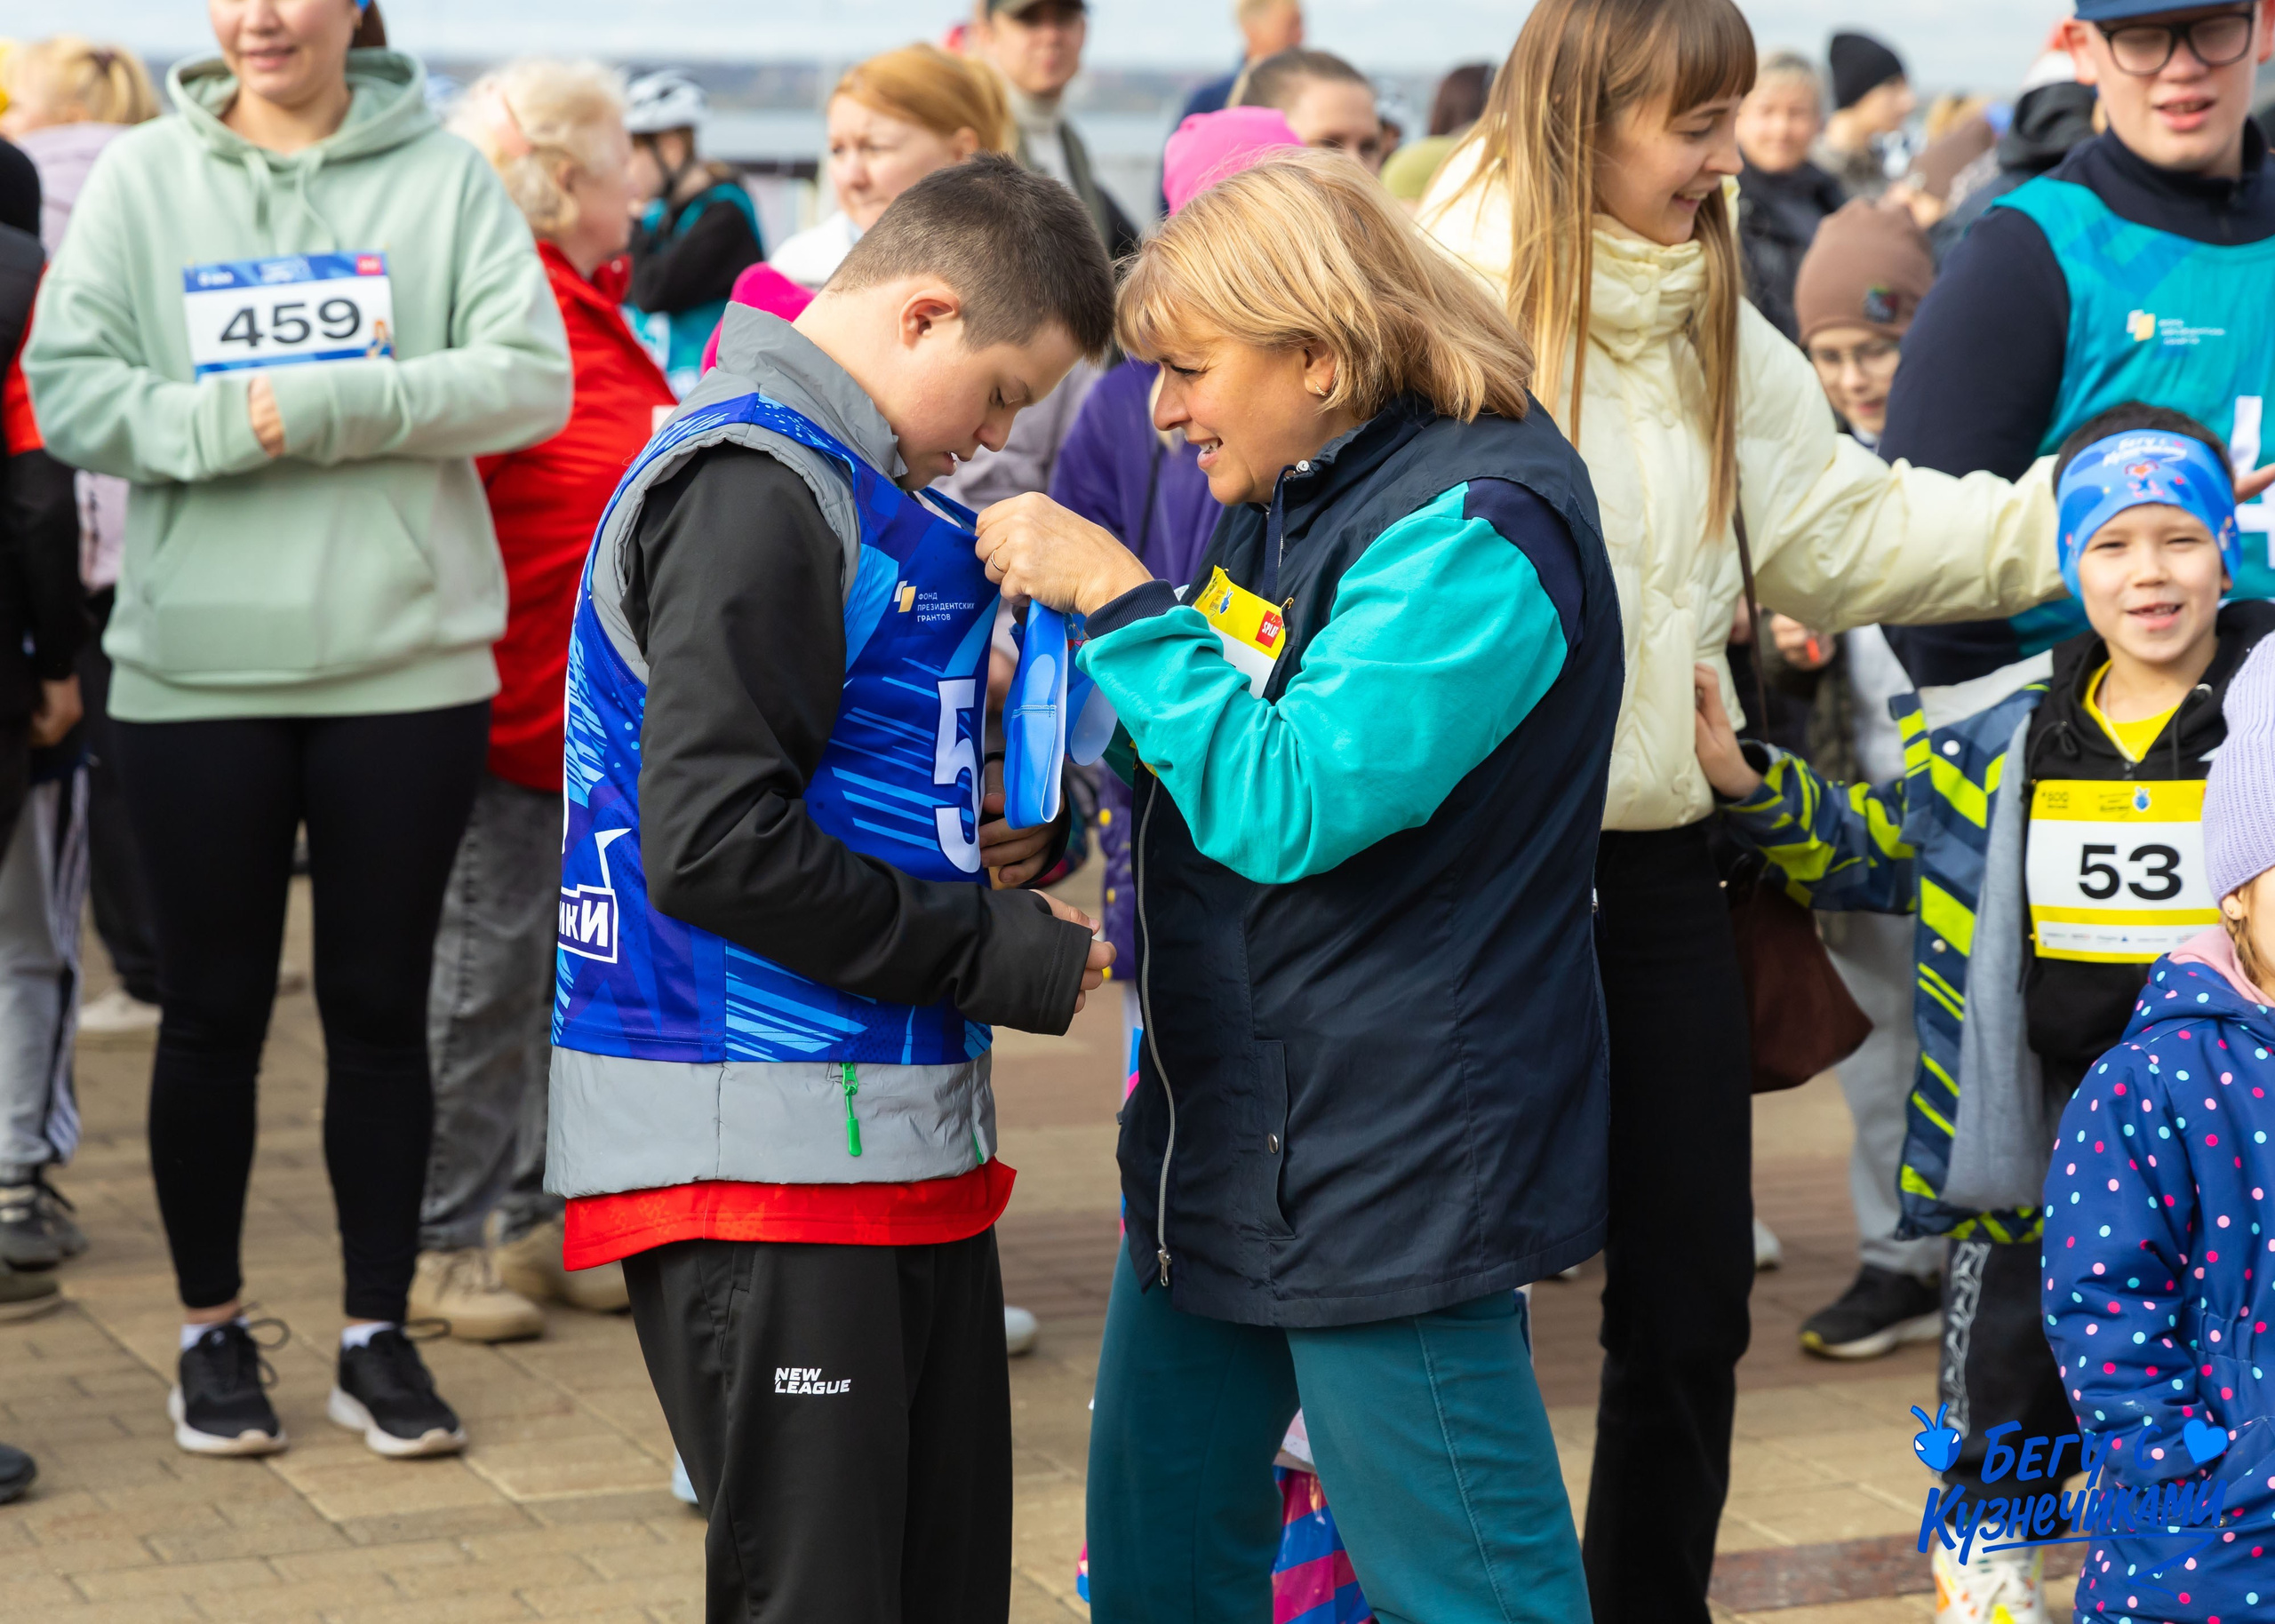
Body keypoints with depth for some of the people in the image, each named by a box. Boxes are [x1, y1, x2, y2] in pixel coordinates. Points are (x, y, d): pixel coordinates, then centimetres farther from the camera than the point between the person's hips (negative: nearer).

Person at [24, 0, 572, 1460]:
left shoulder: (444, 173, 0)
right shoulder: (144, 176, 2)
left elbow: (532, 379, -8)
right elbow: (69, 387, -3)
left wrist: (333, 406, -18)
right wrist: (219, 421, -19)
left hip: (410, 666, 0)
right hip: (194, 670, 0)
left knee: (381, 1008, 9)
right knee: (213, 1011, 9)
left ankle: (379, 1332, 21)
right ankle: (212, 1328, 24)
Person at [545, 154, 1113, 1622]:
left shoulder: (856, 485, 18)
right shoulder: (754, 487, -14)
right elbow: (711, 843, -22)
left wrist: (990, 827, 7)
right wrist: (1012, 954, -14)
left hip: (894, 1140, 10)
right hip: (766, 1160, -10)